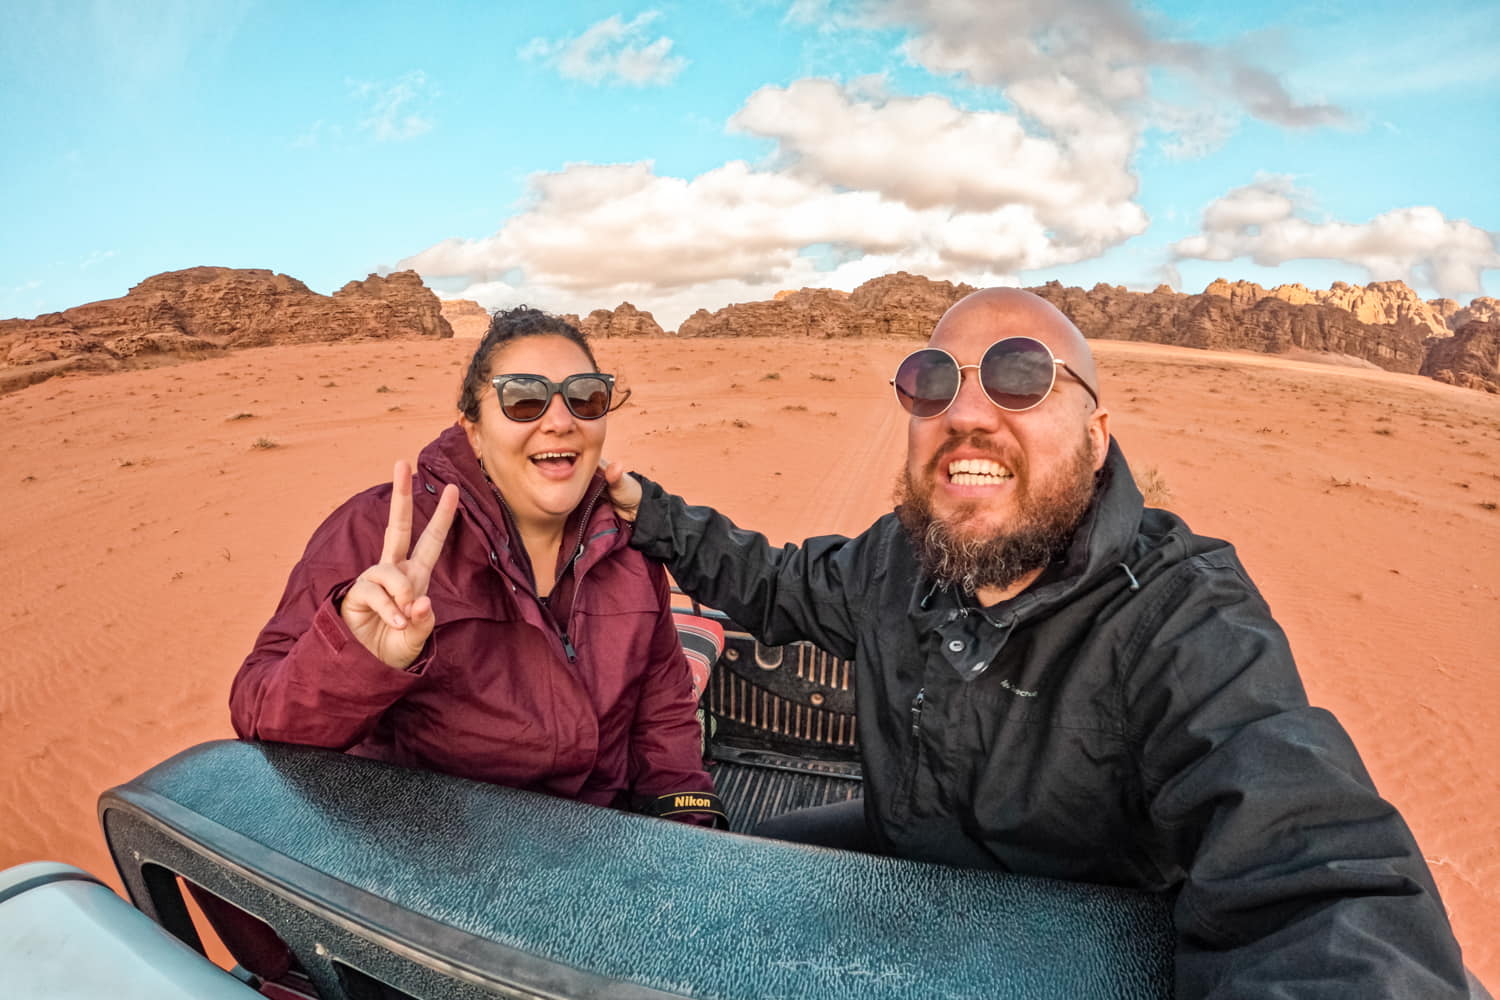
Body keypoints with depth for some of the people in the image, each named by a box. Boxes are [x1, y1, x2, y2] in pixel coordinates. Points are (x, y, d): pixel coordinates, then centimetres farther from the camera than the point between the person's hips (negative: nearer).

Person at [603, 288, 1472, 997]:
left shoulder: (1187, 623, -29)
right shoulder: (897, 557, -10)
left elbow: (1334, 894, -41)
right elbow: (784, 587, 10)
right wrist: (652, 514, 1)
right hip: (897, 857, 5)